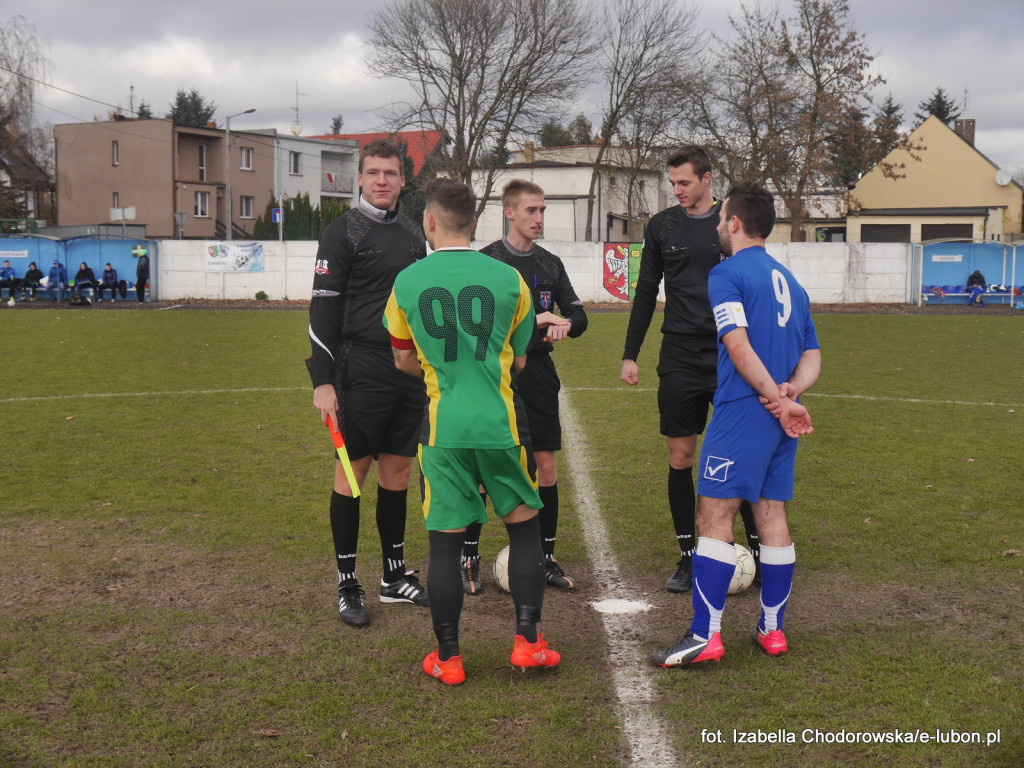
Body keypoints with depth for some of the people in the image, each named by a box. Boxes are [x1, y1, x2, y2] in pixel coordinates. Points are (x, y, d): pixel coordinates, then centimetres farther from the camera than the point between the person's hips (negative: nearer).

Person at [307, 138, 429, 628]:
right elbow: (323, 308, -10)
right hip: (361, 375, -6)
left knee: (398, 469, 11)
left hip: (410, 372, 6)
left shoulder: (413, 235, 14)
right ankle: (347, 584, 9)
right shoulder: (343, 232, -5)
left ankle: (395, 576, 22)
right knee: (352, 471, -1)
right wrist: (322, 381, -16)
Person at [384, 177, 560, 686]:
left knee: (445, 541, 6)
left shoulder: (407, 282, 1)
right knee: (524, 526, 16)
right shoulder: (509, 278, 0)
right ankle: (527, 642, 16)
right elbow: (518, 359, 10)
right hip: (500, 424, 0)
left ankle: (447, 659, 13)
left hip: (442, 428, 0)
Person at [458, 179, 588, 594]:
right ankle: (470, 559, 11)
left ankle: (546, 558, 16)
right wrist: (532, 320, -25)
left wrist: (564, 324, -14)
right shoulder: (485, 260, -4)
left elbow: (578, 316, 10)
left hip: (538, 373, 4)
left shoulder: (551, 264, 11)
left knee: (546, 465, 5)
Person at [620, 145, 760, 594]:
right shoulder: (662, 226, 8)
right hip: (680, 359, 2)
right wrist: (630, 355, 7)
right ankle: (688, 556, 13)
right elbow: (645, 293, 12)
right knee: (680, 457, 3)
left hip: (732, 357, -2)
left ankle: (758, 548, 11)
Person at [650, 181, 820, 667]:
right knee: (773, 515, 12)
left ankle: (705, 636, -8)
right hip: (782, 417, 8)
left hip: (743, 410, -8)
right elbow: (812, 356, 15)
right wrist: (789, 391, -2)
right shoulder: (788, 280, 20)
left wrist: (777, 399, -13)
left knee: (714, 516, -6)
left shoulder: (726, 274, -4)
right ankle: (772, 629, 19)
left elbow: (739, 346, -16)